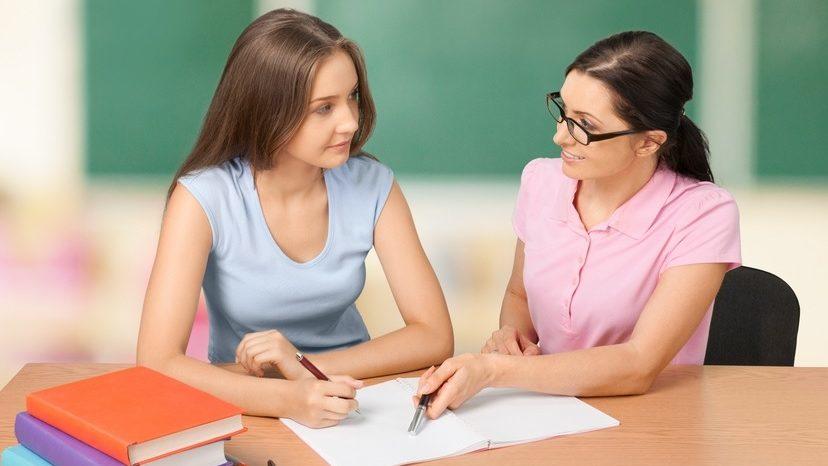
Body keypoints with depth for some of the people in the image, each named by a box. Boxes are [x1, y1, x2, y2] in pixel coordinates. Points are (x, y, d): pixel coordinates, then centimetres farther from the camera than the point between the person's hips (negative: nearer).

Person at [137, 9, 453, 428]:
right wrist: (287, 398, -39)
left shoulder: (372, 186, -8)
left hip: (346, 404, 2)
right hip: (248, 410, -2)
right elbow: (157, 362, -24)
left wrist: (308, 367, -22)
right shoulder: (203, 199, -17)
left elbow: (435, 337, -8)